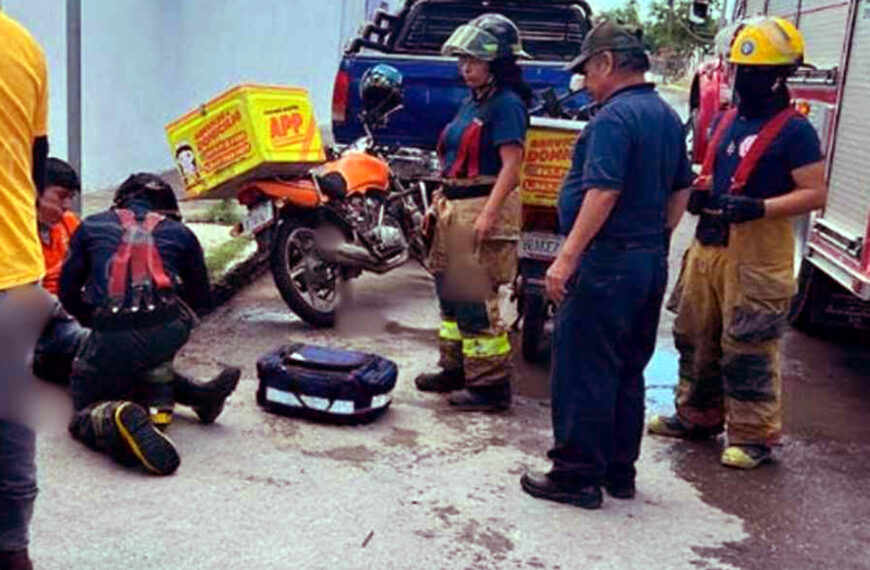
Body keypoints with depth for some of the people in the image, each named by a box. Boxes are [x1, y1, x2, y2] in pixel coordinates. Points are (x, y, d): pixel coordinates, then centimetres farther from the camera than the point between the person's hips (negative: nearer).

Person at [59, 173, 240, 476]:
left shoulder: (92, 226, 18)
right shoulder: (179, 232, 18)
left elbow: (68, 292, 20)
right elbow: (201, 299, 23)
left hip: (111, 339, -2)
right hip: (169, 333, 2)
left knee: (85, 410, 15)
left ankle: (114, 419, -18)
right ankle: (159, 398, 11)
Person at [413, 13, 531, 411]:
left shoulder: (506, 104, -12)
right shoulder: (472, 102, 16)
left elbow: (511, 165, -19)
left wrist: (487, 215, -25)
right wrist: (441, 200, 20)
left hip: (484, 206, -10)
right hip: (455, 207, 10)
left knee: (474, 300, -7)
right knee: (450, 293, 16)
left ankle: (491, 385, 2)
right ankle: (456, 369, 29)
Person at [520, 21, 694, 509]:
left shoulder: (614, 117, -16)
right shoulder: (668, 117, 13)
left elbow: (603, 193, -25)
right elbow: (681, 191, 19)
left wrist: (567, 257, -24)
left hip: (606, 262, -9)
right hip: (651, 262, 10)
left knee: (582, 373, -1)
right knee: (628, 373, 16)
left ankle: (578, 474, 6)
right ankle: (620, 470, 25)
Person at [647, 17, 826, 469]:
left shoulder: (793, 131, -9)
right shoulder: (729, 121, 14)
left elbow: (814, 194, -14)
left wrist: (758, 208, -25)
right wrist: (699, 193, 3)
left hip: (756, 257, -8)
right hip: (708, 246, 8)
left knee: (748, 348, -3)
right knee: (695, 337, 16)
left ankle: (753, 436, 9)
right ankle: (698, 415, 32)